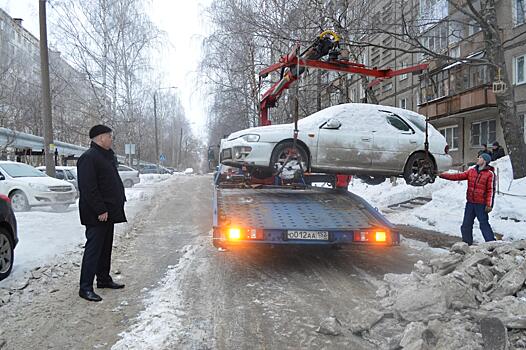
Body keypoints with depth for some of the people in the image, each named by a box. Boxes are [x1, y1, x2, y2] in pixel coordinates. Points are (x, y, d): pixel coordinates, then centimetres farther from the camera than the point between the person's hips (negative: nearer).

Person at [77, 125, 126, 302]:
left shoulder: (107, 156, 16)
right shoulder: (88, 158, -16)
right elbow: (89, 188, -22)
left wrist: (120, 200, 15)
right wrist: (100, 210, -23)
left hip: (108, 212, 10)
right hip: (96, 214, -10)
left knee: (106, 247, 17)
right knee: (93, 248, -6)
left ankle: (104, 279, 28)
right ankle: (86, 287, 0)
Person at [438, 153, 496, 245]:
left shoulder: (490, 174, -7)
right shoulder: (472, 171, 10)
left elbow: (491, 190, -10)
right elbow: (459, 176, 8)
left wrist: (489, 205, -15)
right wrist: (444, 175, -2)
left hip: (481, 204, -6)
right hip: (470, 203, 6)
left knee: (484, 224, -5)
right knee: (466, 224, 11)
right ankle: (467, 243, 21)